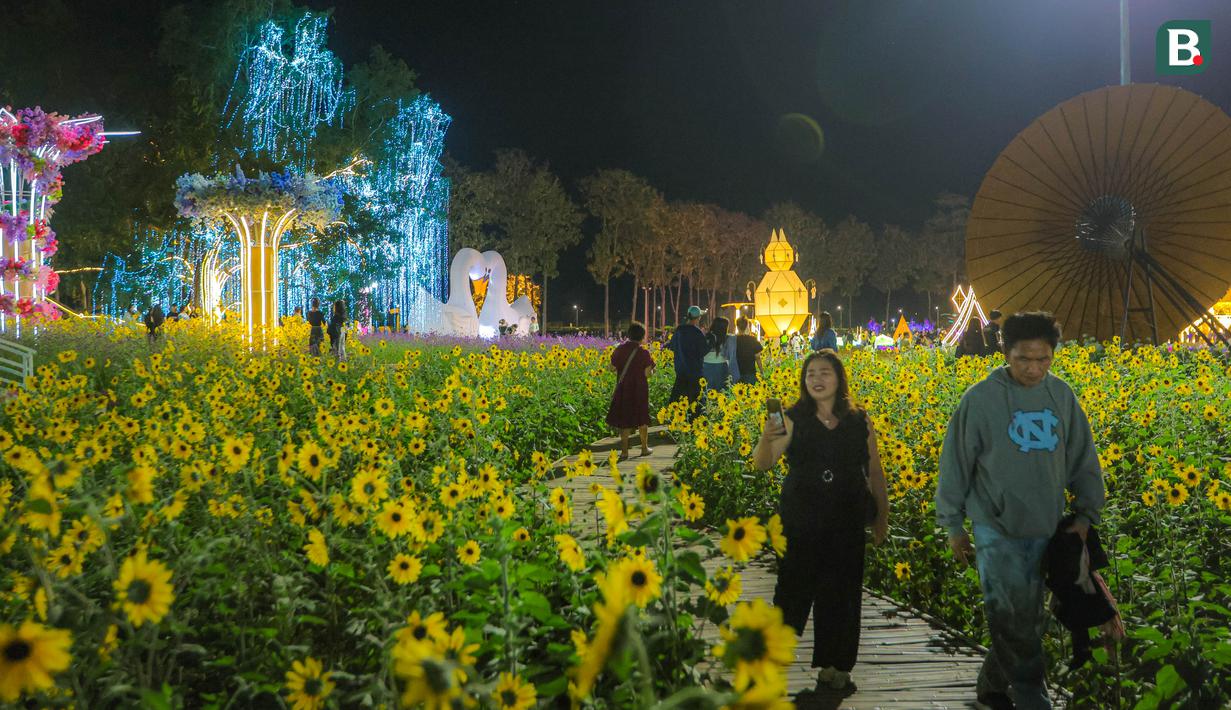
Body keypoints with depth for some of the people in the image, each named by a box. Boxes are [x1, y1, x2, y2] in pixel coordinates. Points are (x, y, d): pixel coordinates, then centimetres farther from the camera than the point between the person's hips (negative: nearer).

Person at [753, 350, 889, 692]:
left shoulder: (859, 422, 3)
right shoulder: (793, 420, -5)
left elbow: (875, 474, 11)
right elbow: (762, 464, -14)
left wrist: (882, 516, 11)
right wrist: (766, 439, -34)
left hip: (847, 524, 2)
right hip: (800, 522, -2)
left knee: (842, 594, 8)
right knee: (794, 588, 4)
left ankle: (834, 667, 21)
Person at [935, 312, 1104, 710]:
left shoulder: (1062, 396, 3)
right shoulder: (981, 399, -9)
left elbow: (1083, 459, 12)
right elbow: (955, 466, -2)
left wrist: (1087, 513, 5)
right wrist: (953, 526, 2)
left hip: (1046, 530, 5)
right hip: (998, 530, -4)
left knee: (1025, 619, 12)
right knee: (1015, 621, -10)